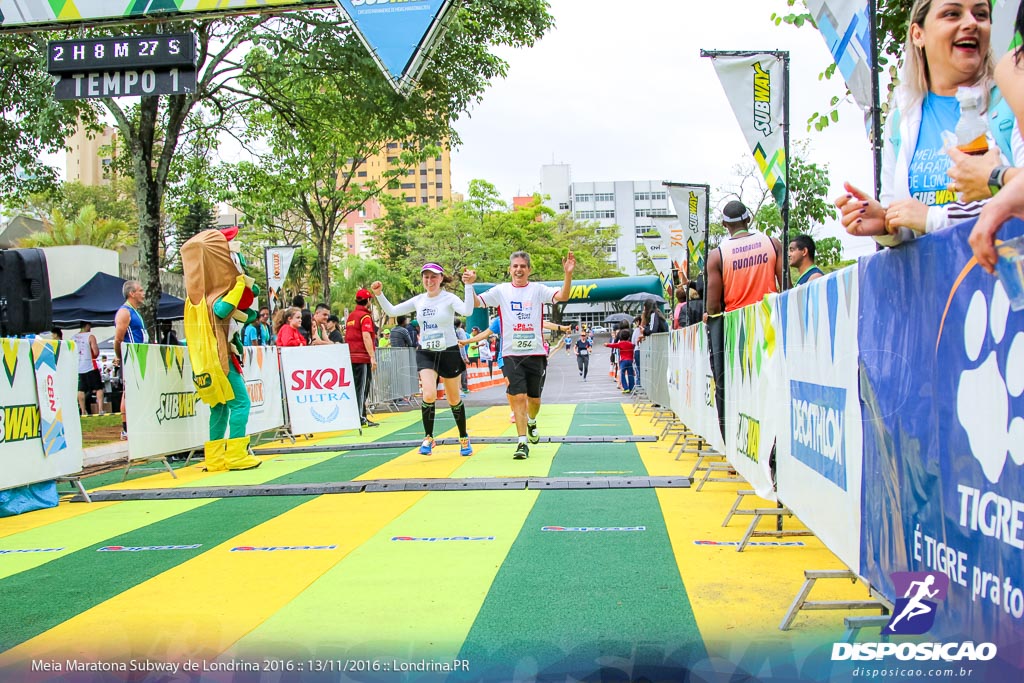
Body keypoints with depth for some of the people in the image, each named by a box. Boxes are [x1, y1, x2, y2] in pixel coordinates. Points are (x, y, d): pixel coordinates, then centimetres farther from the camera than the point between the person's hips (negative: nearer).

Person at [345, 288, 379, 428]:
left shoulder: (351, 316, 15)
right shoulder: (365, 316, -9)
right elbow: (366, 337, -18)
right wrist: (372, 357, -21)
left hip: (351, 357, 8)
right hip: (362, 357, -8)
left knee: (356, 387, 13)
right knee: (361, 388, -4)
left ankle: (362, 417, 18)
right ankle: (359, 418, -3)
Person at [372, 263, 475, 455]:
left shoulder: (449, 298, -11)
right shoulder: (418, 300, 2)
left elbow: (467, 310, -30)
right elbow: (392, 311, 6)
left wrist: (468, 285, -37)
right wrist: (379, 294, -7)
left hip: (449, 353, -2)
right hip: (426, 353, 2)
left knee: (454, 399, 9)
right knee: (429, 395, -18)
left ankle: (464, 438, 28)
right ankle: (428, 438, 0)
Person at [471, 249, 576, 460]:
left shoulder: (538, 289, 1)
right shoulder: (501, 291, 4)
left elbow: (562, 296, -13)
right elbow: (476, 302, -1)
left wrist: (568, 274, -29)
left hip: (536, 353, 1)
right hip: (512, 354, -1)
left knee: (534, 398, 11)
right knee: (518, 397, -10)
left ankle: (532, 422, 43)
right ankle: (522, 443, -5)